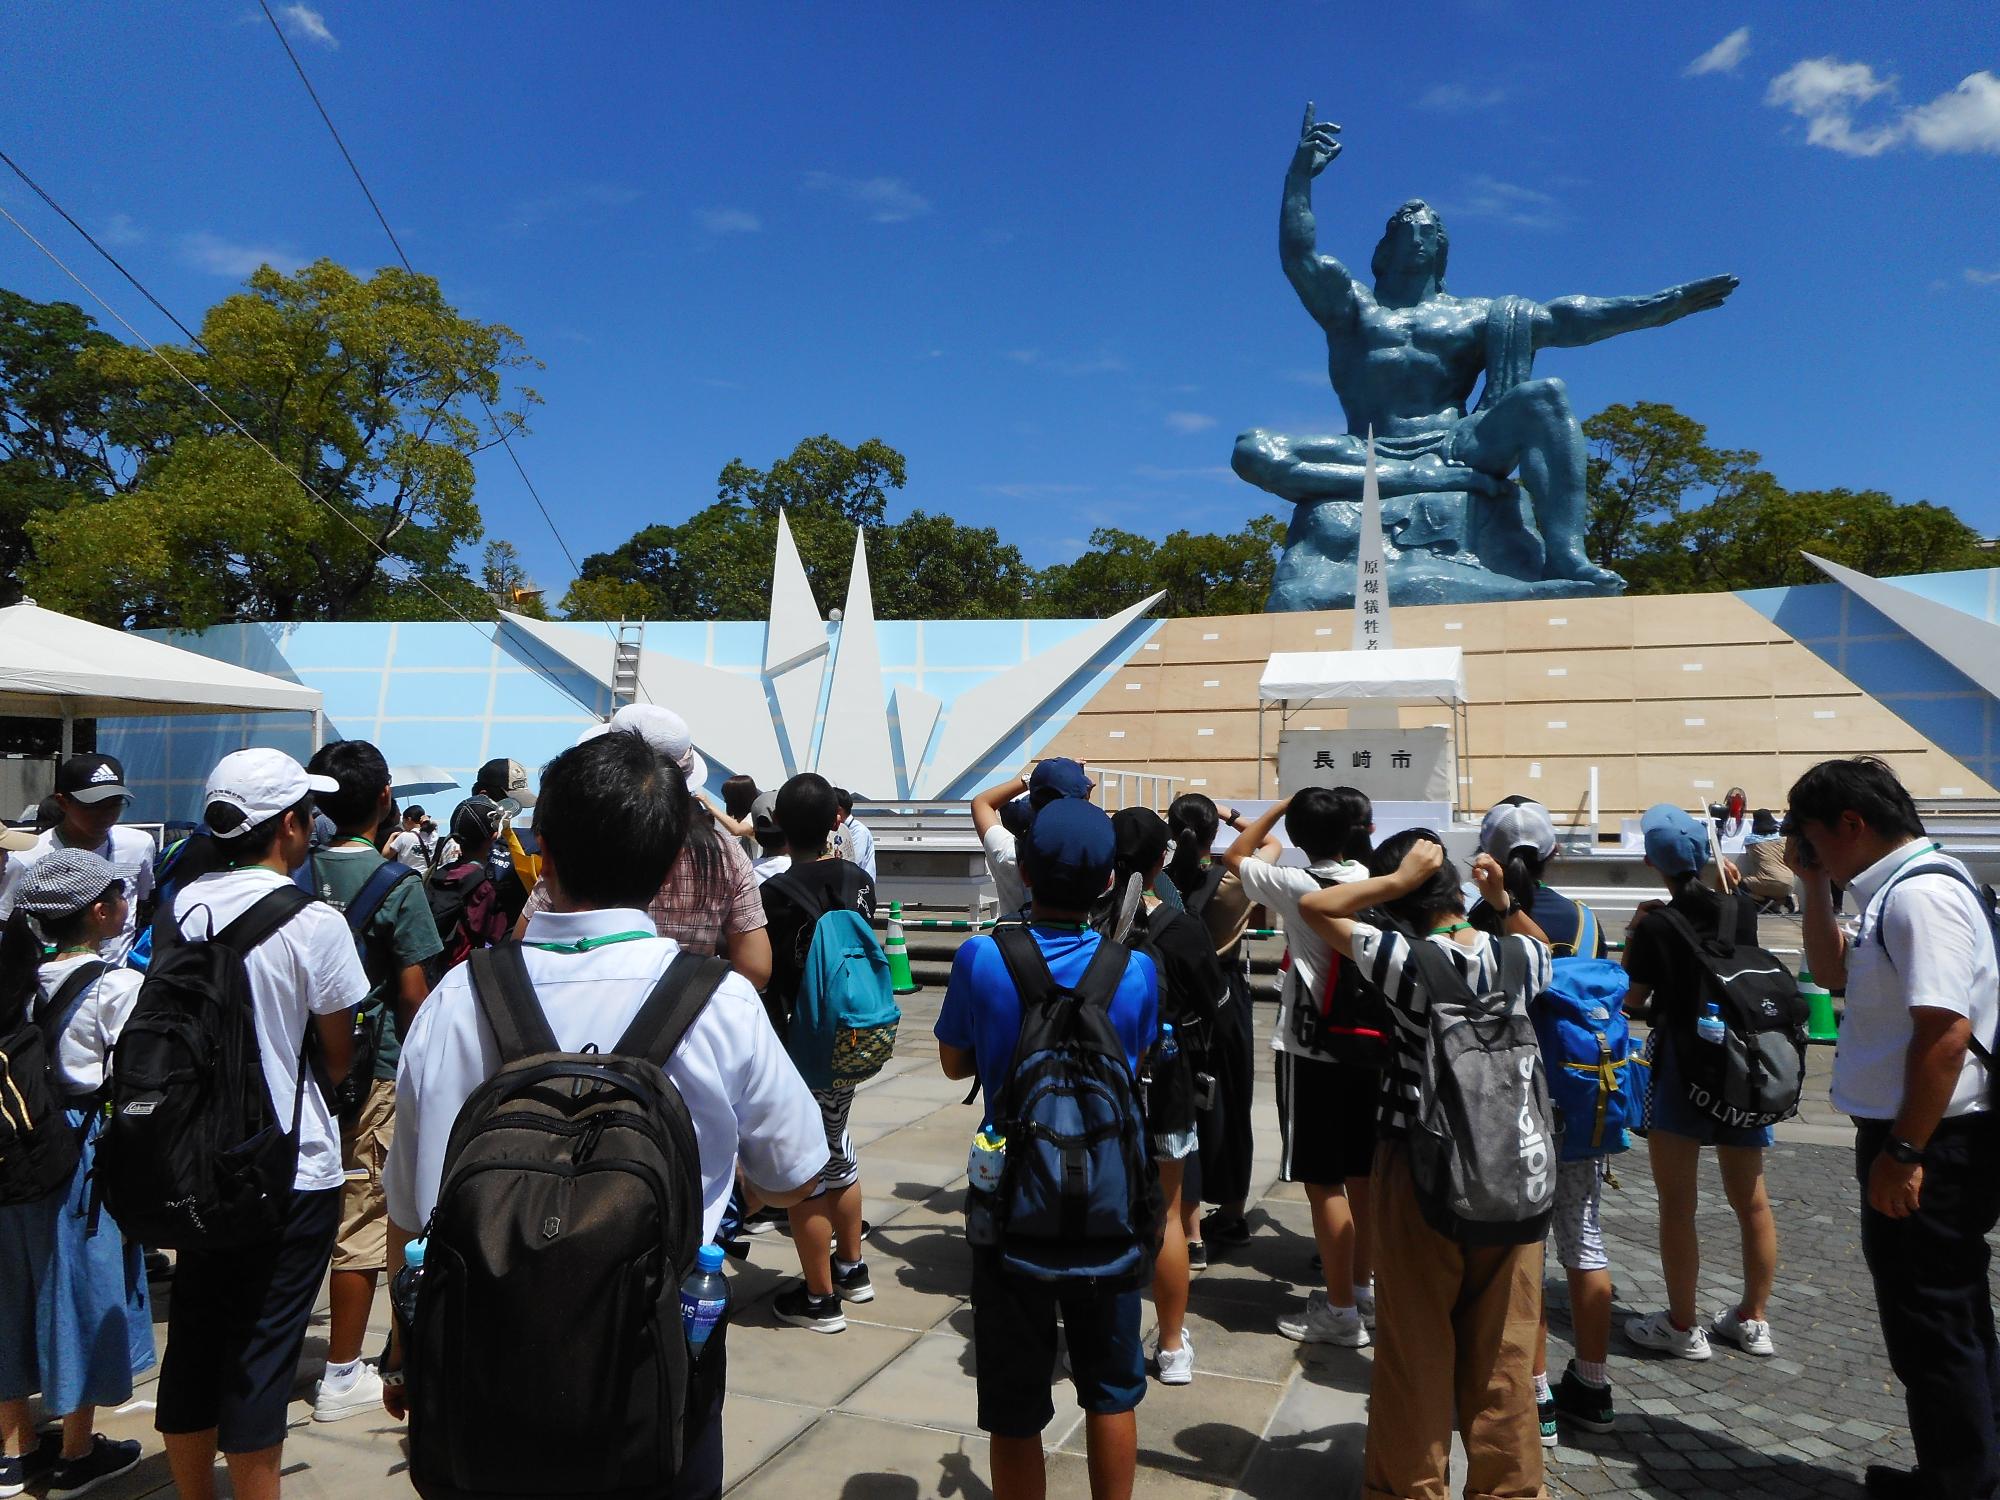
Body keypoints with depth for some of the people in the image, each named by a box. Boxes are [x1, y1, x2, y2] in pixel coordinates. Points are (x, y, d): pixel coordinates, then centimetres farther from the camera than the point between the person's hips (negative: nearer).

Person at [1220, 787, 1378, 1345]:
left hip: (1311, 1052, -6)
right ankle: (1360, 1290, 30)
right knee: (1360, 1176, 17)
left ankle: (1341, 1311, 10)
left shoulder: (1299, 887, -13)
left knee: (1324, 1183, 2)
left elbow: (1235, 856, 2)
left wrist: (1278, 806, 10)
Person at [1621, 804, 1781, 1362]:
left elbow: (1631, 1000, -8)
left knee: (1677, 1203, 4)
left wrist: (1634, 933, 0)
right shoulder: (1741, 909, -2)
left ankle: (1683, 1326, 12)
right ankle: (1753, 1319, 27)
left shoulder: (1656, 927, -14)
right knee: (1750, 1198, 15)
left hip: (1680, 1066, -5)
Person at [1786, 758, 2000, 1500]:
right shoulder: (1895, 891, 11)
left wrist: (1903, 1153, -25)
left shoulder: (1920, 894, -21)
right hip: (1919, 1139, 11)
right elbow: (1832, 971, 25)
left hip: (1931, 1145, -11)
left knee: (1929, 1325, 3)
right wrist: (1815, 887, 12)